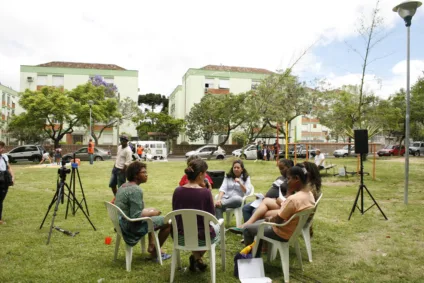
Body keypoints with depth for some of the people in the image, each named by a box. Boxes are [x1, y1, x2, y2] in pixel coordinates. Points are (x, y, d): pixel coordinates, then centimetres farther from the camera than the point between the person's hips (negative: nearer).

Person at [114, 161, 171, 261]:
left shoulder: (123, 186, 6)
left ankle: (151, 246, 28)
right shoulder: (136, 190, -24)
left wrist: (148, 211, 11)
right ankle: (155, 252, 12)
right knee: (167, 222, -4)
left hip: (122, 224, 10)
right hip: (132, 227, -10)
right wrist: (152, 213, -11)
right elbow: (136, 216, -27)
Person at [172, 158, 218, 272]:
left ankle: (195, 257, 29)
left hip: (181, 236, 4)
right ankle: (197, 257, 23)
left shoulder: (177, 191, -9)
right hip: (201, 237, -3)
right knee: (216, 227, 32)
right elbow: (212, 216, -7)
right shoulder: (205, 192, -20)